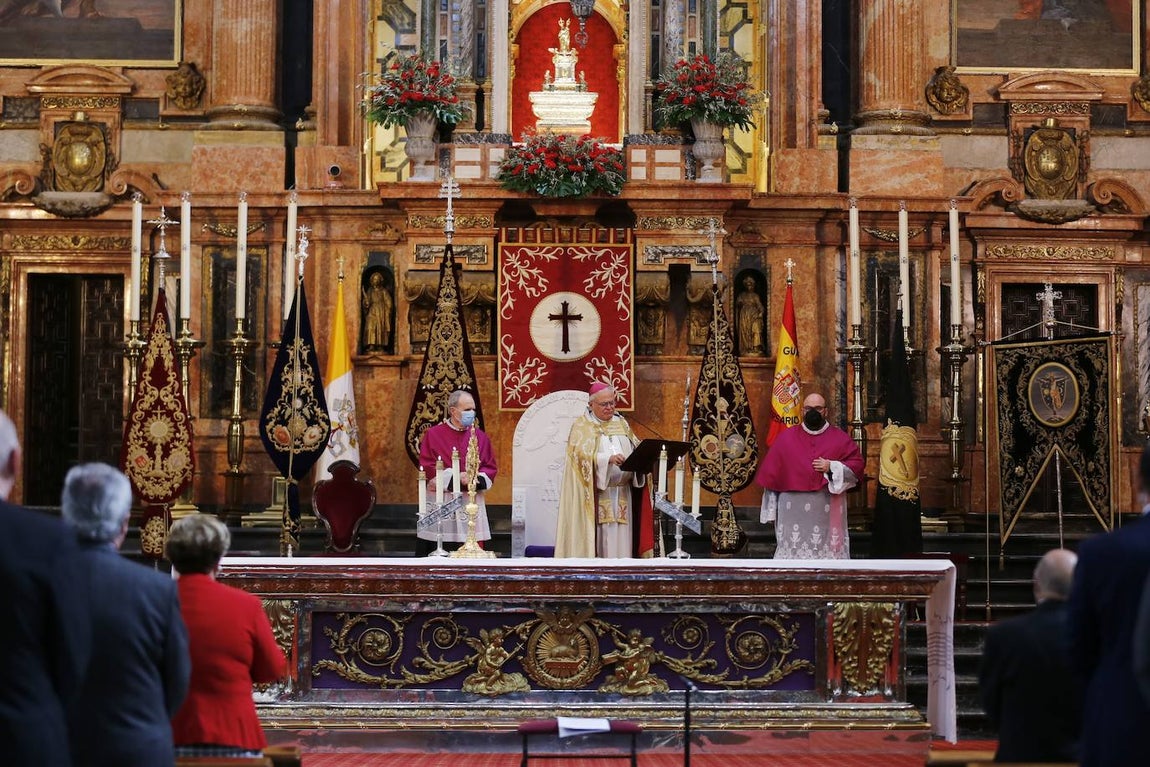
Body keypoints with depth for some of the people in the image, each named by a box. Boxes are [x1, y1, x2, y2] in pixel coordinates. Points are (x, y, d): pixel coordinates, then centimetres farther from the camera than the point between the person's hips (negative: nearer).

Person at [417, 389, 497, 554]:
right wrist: (456, 477, -16)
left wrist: (478, 478, -13)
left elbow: (491, 468, 9)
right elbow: (427, 467, -5)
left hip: (471, 502, 3)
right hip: (440, 502, -2)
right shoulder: (433, 435, 0)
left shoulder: (480, 436, 9)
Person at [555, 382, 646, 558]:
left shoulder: (621, 423, 18)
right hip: (594, 494, -5)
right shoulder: (581, 425, 1)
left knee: (619, 537, -1)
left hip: (621, 493, 5)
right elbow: (581, 454, -14)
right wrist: (608, 459, -28)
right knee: (597, 535, -10)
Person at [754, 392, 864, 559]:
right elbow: (772, 475, 9)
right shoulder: (786, 438, 9)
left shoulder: (840, 438, 8)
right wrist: (770, 511, 5)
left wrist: (832, 467, -12)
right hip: (793, 512, 0)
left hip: (827, 512, 0)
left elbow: (857, 465, 4)